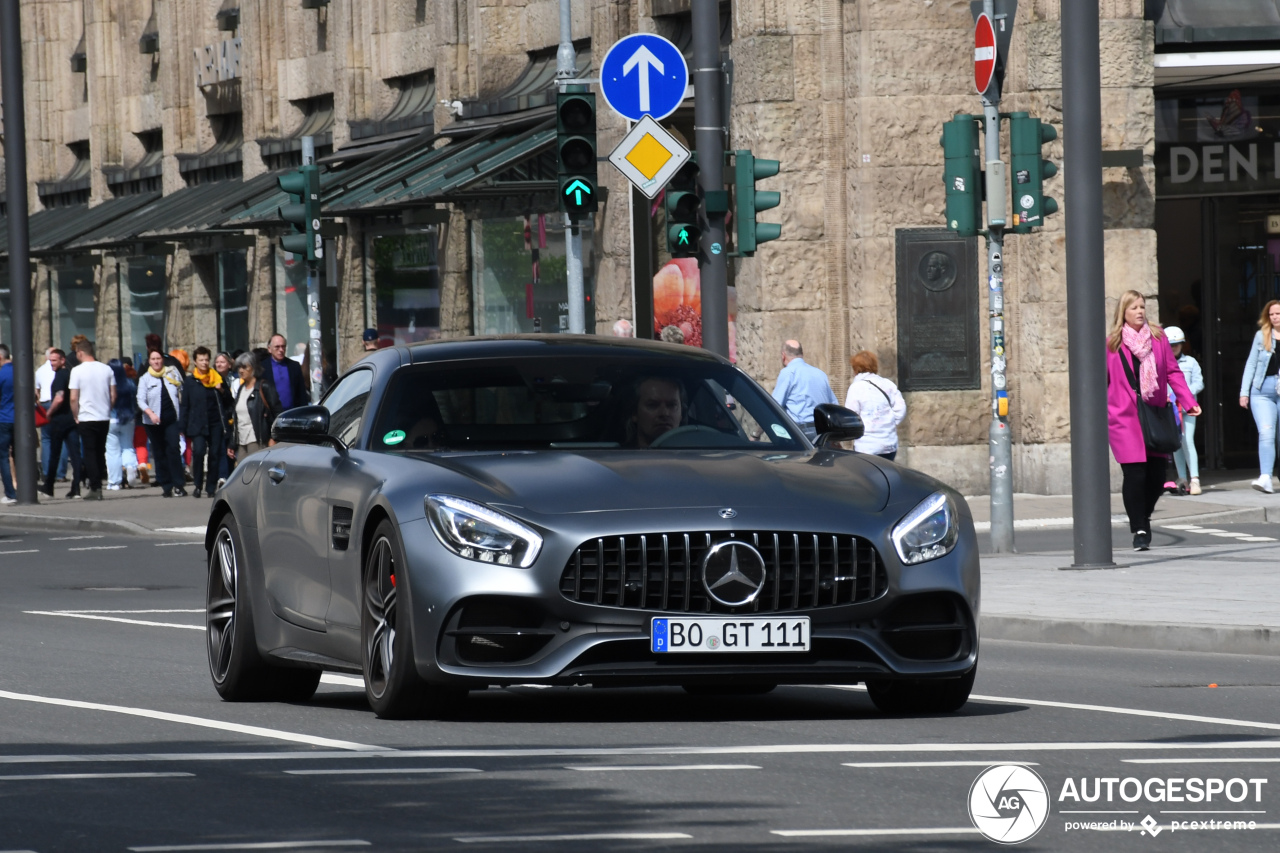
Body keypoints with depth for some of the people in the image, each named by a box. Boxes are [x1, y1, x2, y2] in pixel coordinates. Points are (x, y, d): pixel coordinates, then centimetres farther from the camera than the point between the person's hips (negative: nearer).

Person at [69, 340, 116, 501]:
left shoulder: (77, 371, -9)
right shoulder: (107, 369, 2)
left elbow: (73, 398, -11)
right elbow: (113, 396, 5)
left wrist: (76, 416, 2)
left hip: (86, 419, -4)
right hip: (104, 418, 4)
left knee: (89, 453, 1)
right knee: (100, 452, 16)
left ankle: (95, 488, -5)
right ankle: (98, 484, 20)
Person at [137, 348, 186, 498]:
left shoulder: (172, 374, 7)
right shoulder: (145, 379, 2)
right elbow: (141, 400, -5)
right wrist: (150, 413, -24)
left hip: (171, 418, -1)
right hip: (154, 422, 1)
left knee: (173, 449, -13)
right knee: (159, 453, 4)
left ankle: (178, 484, -13)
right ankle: (166, 486, 10)